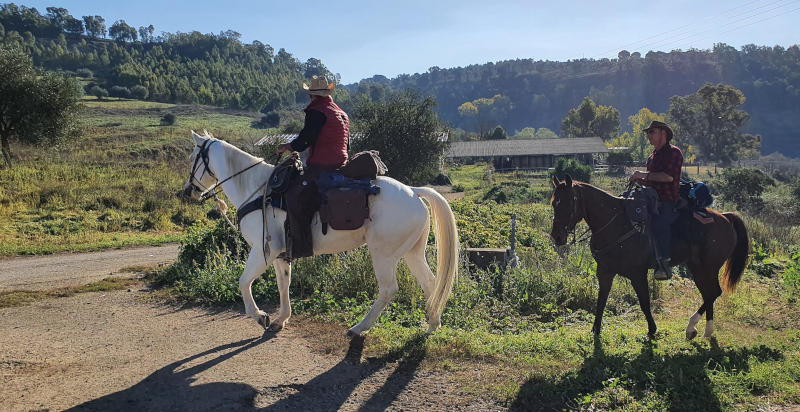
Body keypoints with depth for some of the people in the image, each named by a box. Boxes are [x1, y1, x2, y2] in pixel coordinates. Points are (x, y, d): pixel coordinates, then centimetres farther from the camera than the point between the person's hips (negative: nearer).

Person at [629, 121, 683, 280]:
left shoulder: (674, 153, -3)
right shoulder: (652, 156, 23)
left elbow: (669, 176, -17)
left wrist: (645, 175, -14)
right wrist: (639, 180, 8)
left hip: (669, 202, -9)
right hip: (654, 201, 9)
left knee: (658, 223, -33)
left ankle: (665, 265, -34)